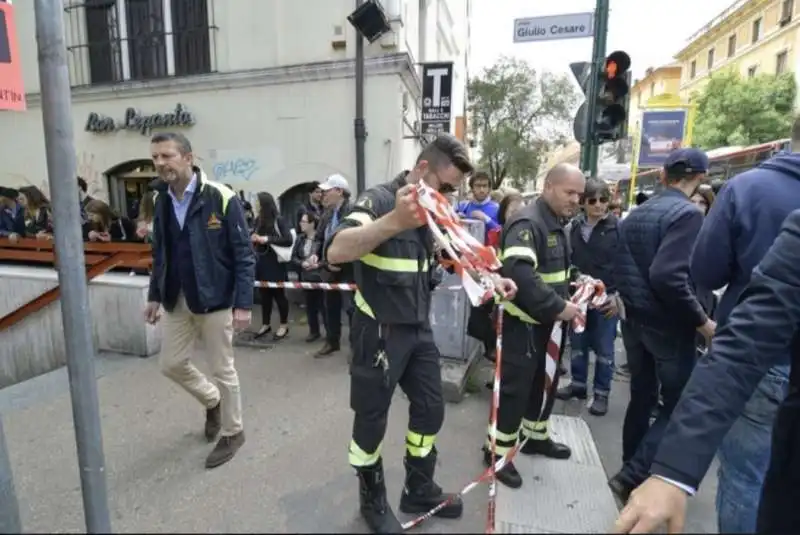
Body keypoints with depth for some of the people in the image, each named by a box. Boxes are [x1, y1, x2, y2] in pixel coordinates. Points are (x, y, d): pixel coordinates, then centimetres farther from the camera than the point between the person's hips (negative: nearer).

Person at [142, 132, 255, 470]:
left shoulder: (221, 198, -16)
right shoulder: (162, 201, 4)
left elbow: (244, 255, -15)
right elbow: (159, 253, 15)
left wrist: (243, 304, -19)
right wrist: (154, 295, 13)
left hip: (215, 300, -6)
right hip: (176, 301, 7)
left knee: (222, 371, 6)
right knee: (171, 364, 15)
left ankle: (233, 433, 28)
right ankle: (212, 401, 43)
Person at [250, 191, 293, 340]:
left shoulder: (278, 220, -9)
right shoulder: (258, 221, 6)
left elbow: (289, 240, -16)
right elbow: (253, 237, 14)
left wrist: (267, 239, -18)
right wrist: (253, 238, -9)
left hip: (275, 263, -5)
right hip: (261, 262, 5)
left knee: (278, 294, 5)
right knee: (264, 294, 12)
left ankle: (284, 325, 18)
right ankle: (265, 324, 26)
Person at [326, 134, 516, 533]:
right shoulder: (378, 199, -18)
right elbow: (336, 252, -36)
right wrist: (394, 221, -53)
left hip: (418, 329, 8)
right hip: (379, 331, -7)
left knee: (430, 409, 16)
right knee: (371, 419, 9)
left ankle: (418, 491, 38)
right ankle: (373, 500, 33)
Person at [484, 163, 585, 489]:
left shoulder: (557, 225, 13)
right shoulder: (527, 223, -20)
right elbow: (520, 274, -34)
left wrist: (572, 291, 6)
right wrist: (559, 307, -28)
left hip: (547, 321, 10)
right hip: (524, 321, -10)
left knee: (544, 381, 20)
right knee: (515, 386, -1)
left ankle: (535, 436, 39)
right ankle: (498, 450, 16)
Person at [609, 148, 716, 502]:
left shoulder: (636, 214, 8)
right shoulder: (688, 214, -16)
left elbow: (620, 268, 10)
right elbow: (668, 276, -26)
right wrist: (701, 320, -17)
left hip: (636, 321, 7)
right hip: (669, 325, -7)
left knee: (641, 398, 18)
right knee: (678, 405, 6)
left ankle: (633, 472, 30)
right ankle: (632, 476, 4)